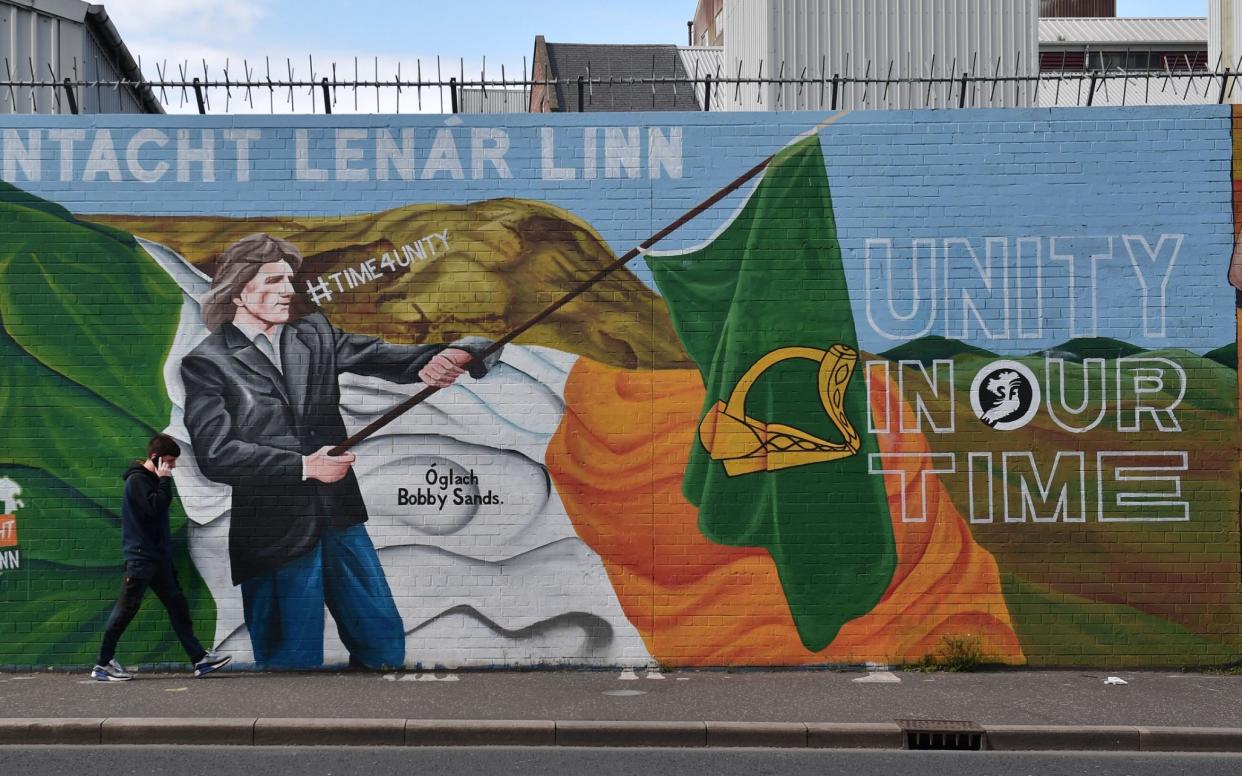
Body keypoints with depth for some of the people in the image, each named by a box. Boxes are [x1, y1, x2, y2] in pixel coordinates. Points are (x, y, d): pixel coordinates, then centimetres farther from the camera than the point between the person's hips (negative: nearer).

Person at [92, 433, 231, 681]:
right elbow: (155, 508, -24)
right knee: (126, 609, -3)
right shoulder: (137, 479, -12)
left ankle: (199, 659, 7)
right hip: (141, 556, -9)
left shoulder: (151, 479, 16)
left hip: (158, 556, 9)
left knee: (177, 605, 6)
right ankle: (103, 664, 9)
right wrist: (165, 481, -16)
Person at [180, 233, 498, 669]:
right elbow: (215, 454, -13)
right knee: (294, 658, 6)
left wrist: (449, 356, -24)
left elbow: (389, 359, -3)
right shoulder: (207, 363, -5)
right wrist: (304, 467, -17)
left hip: (340, 518, 5)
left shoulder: (315, 335, 8)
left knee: (386, 642, 13)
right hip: (274, 532, -5)